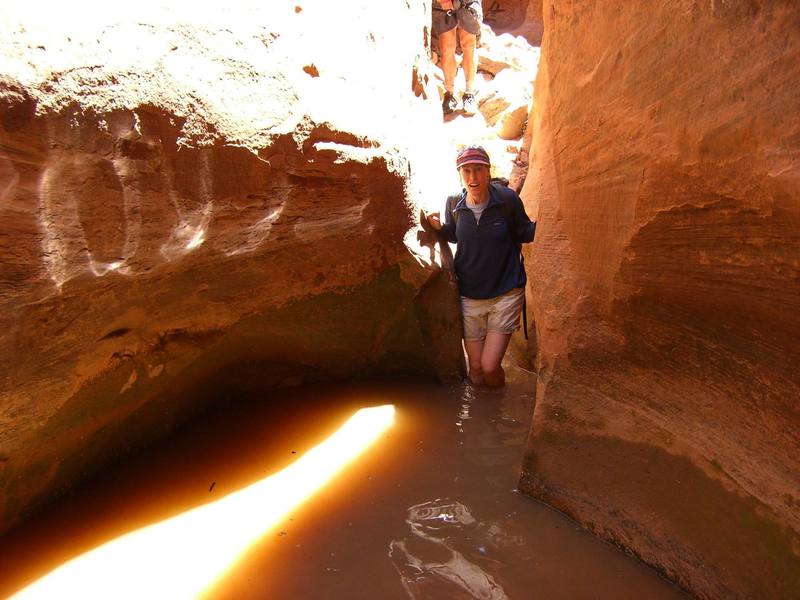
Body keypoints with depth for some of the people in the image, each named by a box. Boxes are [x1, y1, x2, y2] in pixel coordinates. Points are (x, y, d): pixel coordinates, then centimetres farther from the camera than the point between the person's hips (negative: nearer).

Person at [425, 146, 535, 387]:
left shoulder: (507, 199, -11)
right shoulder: (455, 205, -3)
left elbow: (524, 233, 2)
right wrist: (438, 227, -6)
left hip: (506, 293, -3)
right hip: (470, 296, 3)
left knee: (490, 367, -8)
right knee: (475, 368, 10)